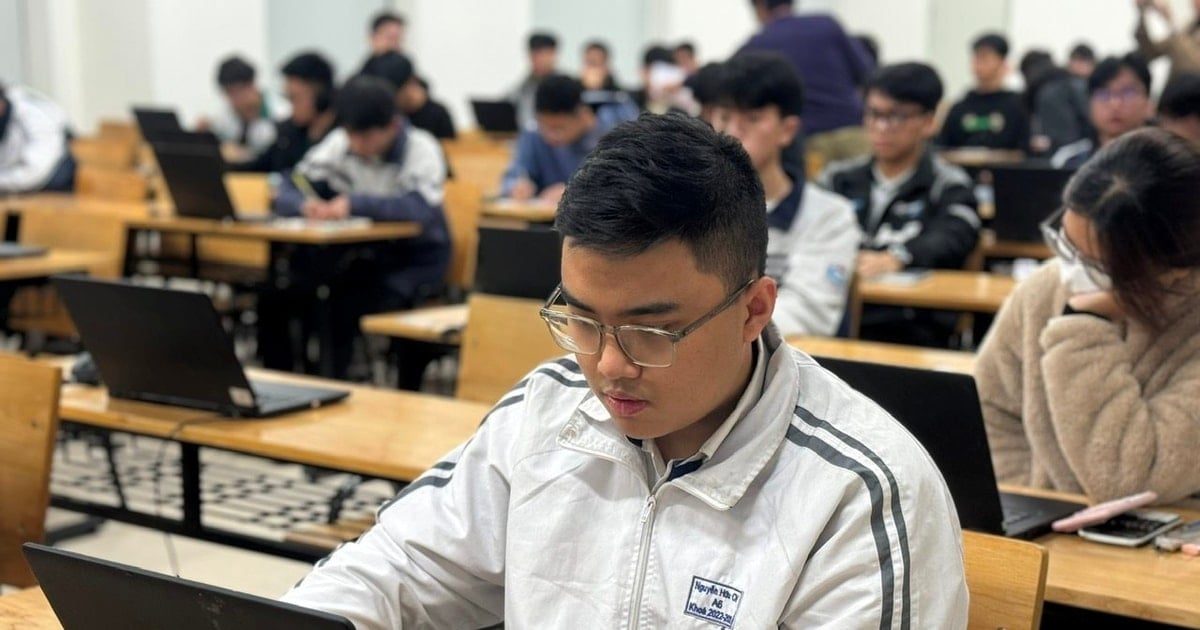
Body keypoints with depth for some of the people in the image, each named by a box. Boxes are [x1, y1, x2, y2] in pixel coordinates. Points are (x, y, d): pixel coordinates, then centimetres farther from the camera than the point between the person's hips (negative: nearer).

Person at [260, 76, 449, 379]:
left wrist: (355, 204, -39)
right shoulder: (338, 144, 1)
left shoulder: (421, 149, -12)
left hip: (413, 258, -5)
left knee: (349, 308, -33)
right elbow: (287, 194, -1)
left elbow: (422, 207, -30)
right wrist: (305, 205, -25)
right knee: (272, 302, -13)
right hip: (354, 253, 5)